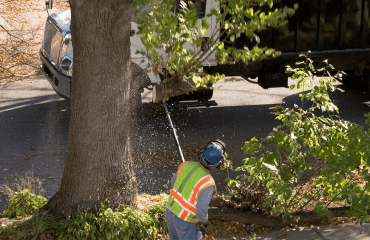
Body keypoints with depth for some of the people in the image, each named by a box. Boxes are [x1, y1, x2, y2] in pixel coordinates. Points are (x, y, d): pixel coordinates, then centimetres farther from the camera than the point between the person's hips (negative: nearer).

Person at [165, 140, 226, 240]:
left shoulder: (186, 165, -10)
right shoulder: (207, 183, -29)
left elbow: (174, 182, 8)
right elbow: (202, 209, -28)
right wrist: (203, 224, -8)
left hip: (171, 211, 6)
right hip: (185, 221, -6)